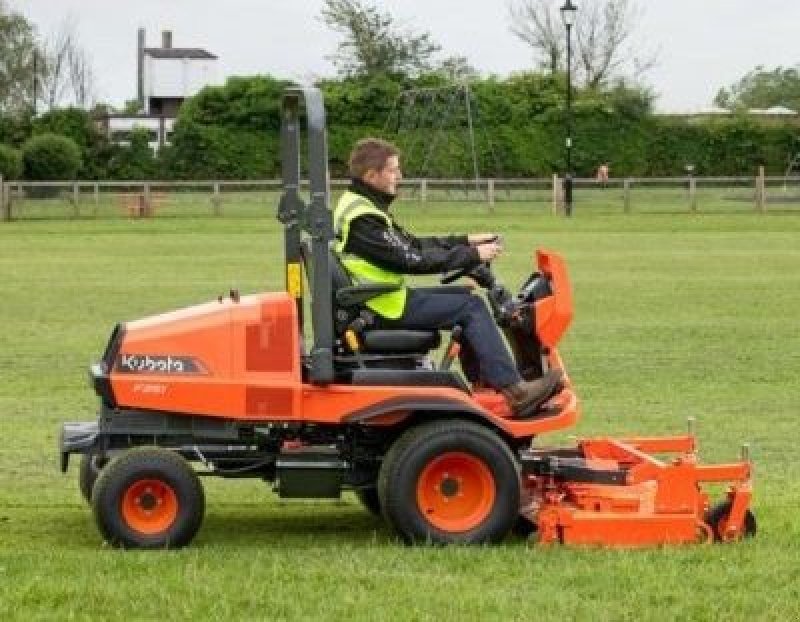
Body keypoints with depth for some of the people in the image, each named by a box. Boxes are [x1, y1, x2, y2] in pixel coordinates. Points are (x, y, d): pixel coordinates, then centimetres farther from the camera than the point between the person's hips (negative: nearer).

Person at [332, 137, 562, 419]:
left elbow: (410, 244, 17)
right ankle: (514, 391, -15)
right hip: (386, 309, -10)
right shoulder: (362, 218, -20)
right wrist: (472, 255, -15)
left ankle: (485, 385, 14)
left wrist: (466, 242, 10)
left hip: (379, 300, 10)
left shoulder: (358, 205, 14)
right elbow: (411, 259, -22)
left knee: (466, 302, 15)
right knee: (471, 307, -12)